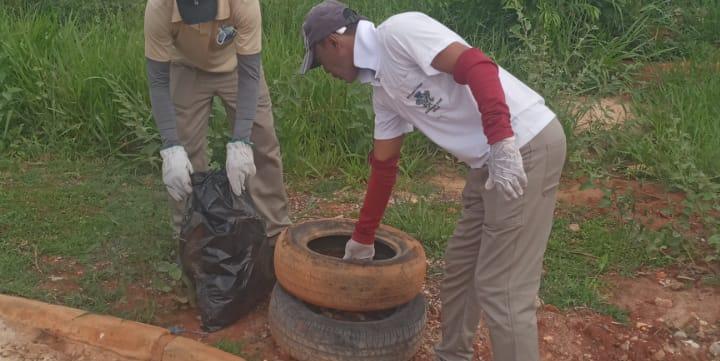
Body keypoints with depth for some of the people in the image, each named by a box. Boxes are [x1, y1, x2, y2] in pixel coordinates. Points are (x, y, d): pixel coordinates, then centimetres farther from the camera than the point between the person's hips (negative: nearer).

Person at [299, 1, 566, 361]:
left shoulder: (397, 31, -10)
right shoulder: (382, 86, 18)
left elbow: (478, 68, -21)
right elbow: (384, 165, 25)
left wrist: (501, 142, -28)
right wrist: (363, 237, 32)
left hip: (525, 145, -10)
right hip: (491, 159, 10)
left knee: (500, 287, -4)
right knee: (458, 266, 20)